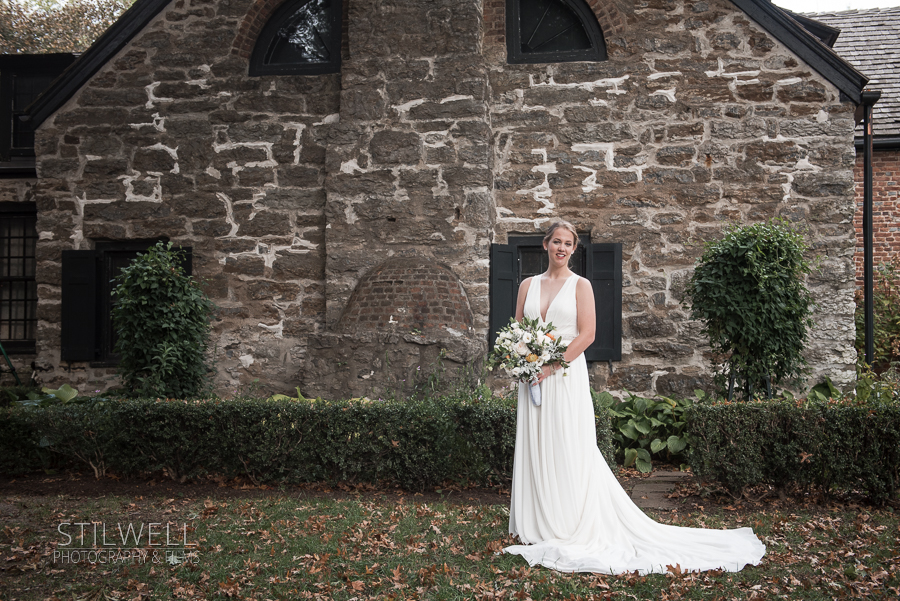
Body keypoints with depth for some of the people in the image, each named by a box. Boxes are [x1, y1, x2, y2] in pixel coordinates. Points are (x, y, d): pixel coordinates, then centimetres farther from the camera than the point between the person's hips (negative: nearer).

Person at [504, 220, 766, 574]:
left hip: (567, 375, -4)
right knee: (535, 449, 7)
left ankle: (571, 529, 7)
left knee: (569, 451, -2)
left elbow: (586, 335, -8)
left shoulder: (580, 285, 0)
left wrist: (552, 365, -14)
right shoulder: (528, 285, 12)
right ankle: (538, 527, 18)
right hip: (534, 377, 4)